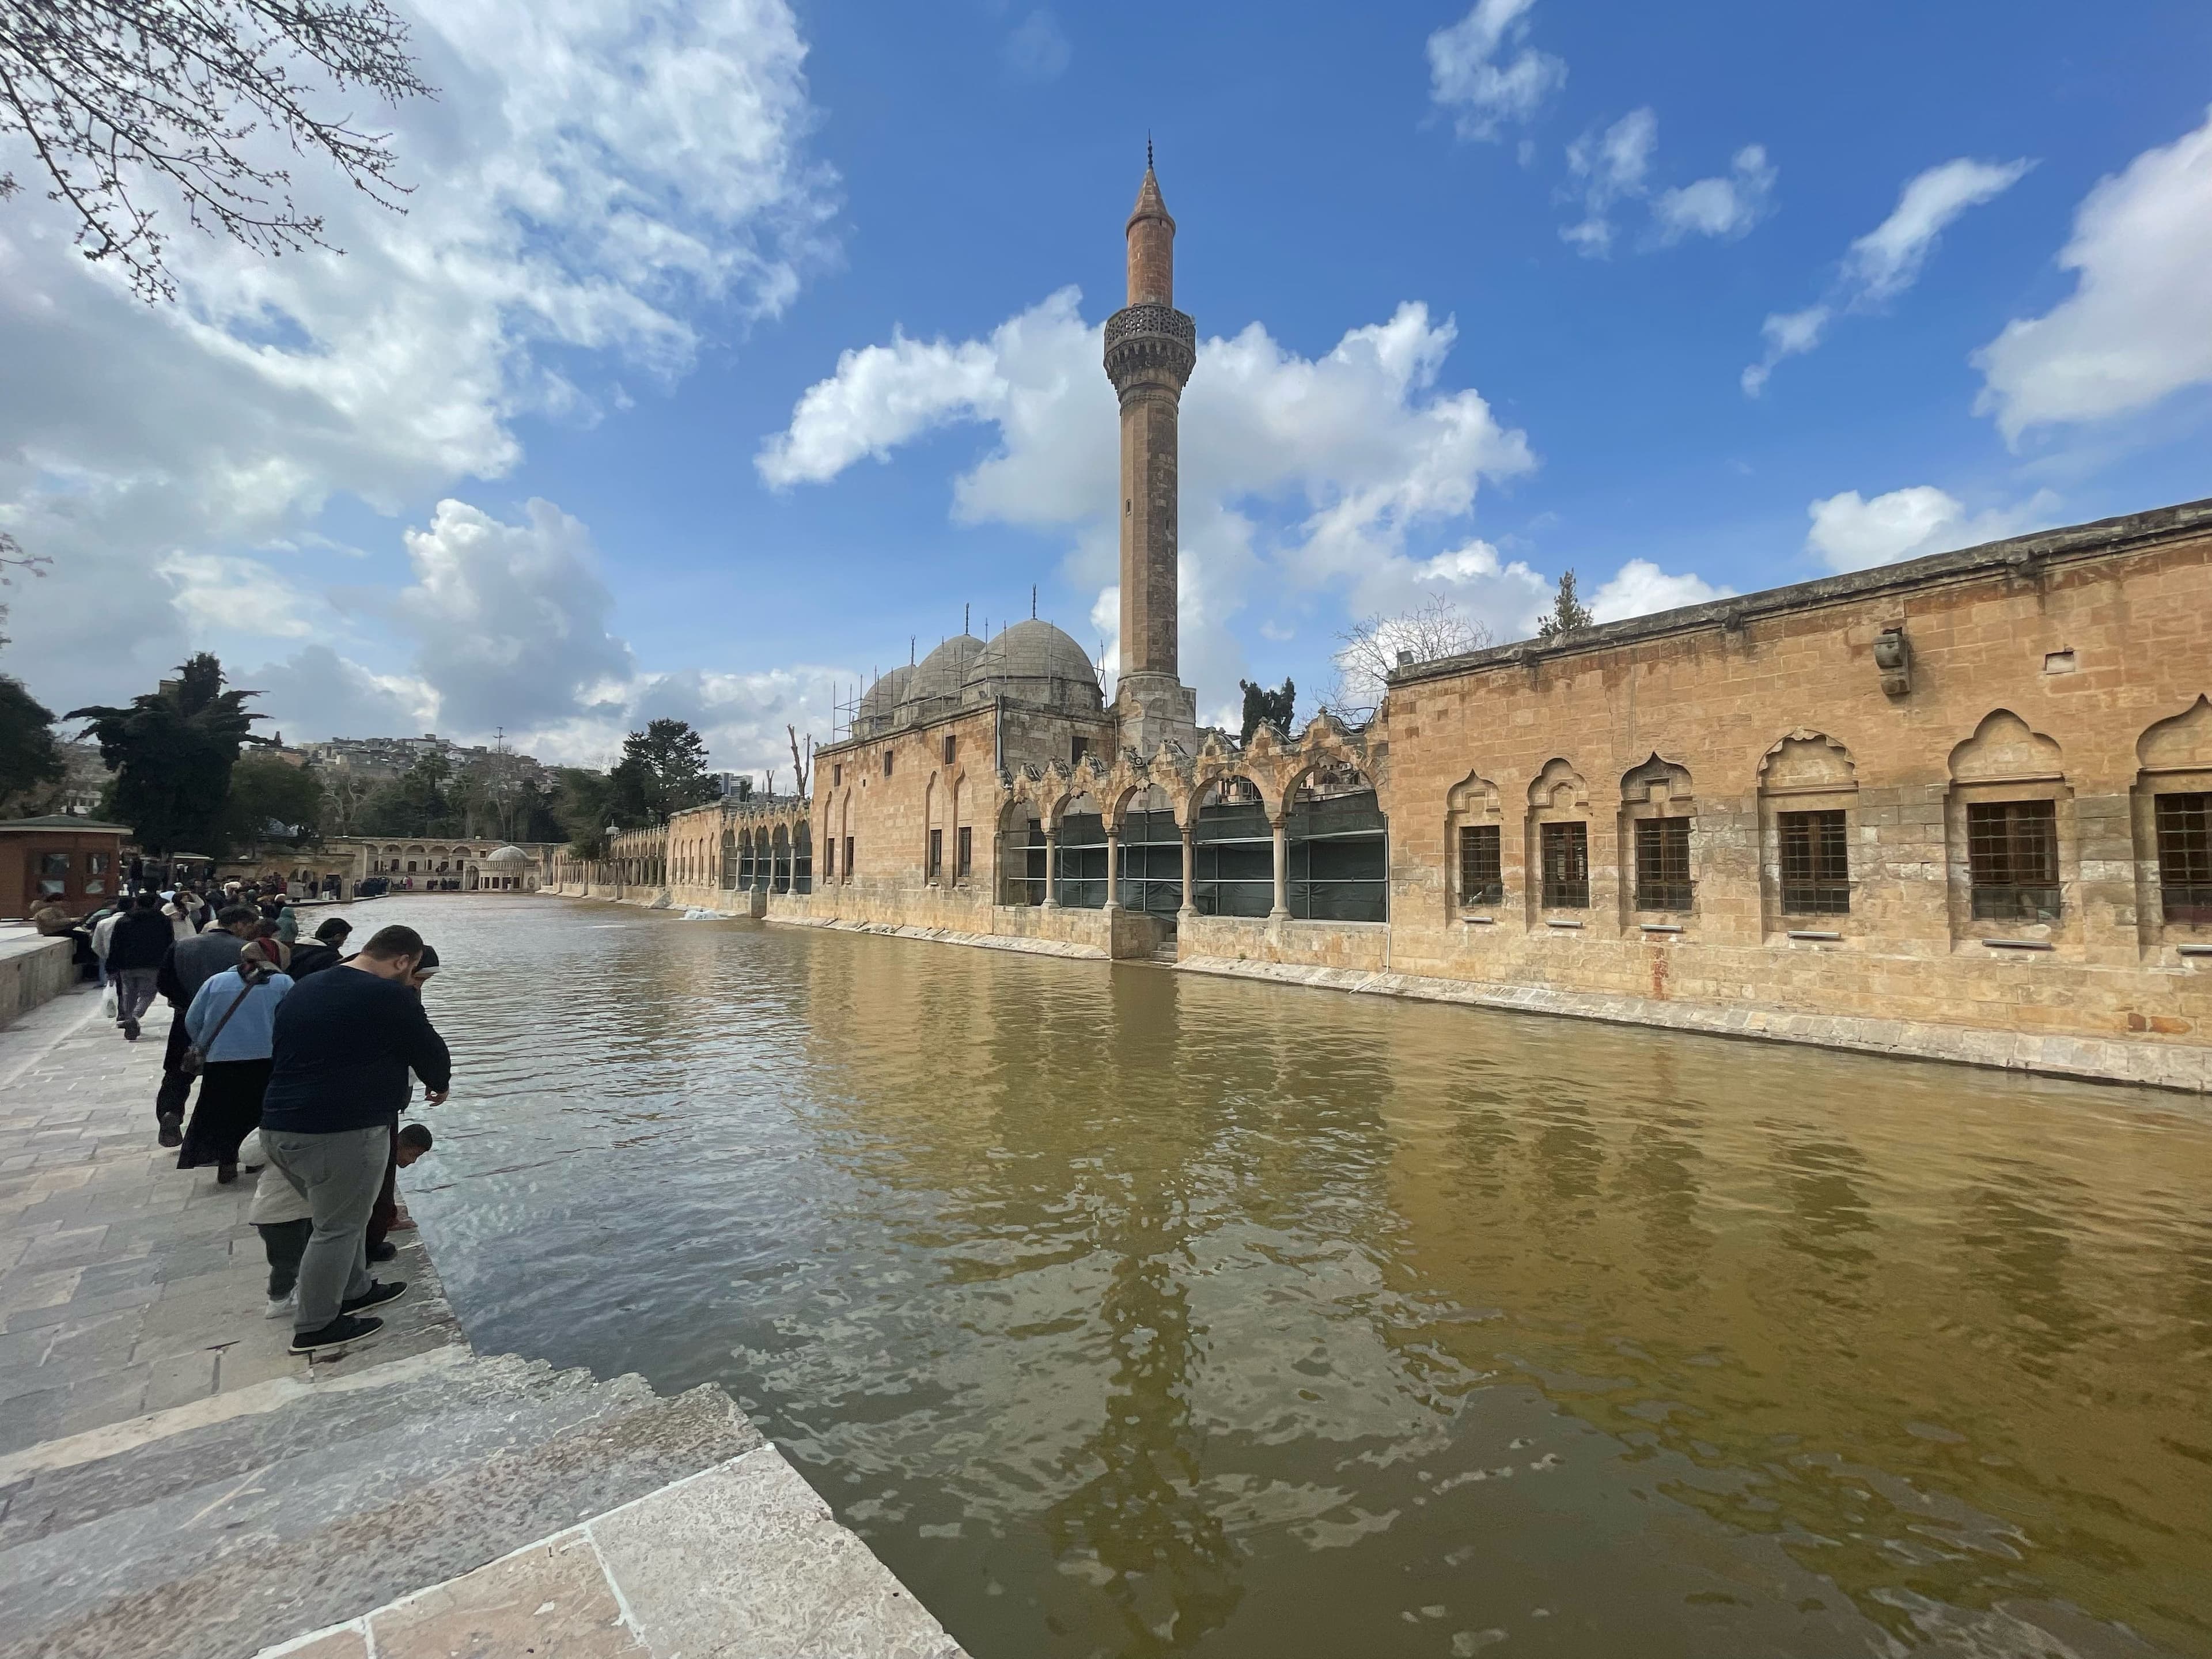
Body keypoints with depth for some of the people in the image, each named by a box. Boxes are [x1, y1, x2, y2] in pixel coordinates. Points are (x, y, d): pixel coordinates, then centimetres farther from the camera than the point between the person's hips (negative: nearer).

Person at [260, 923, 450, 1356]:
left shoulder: (304, 991, 14)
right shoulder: (390, 996, -13)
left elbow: (286, 1053, 26)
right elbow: (429, 1050, -3)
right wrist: (439, 1085, 18)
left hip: (280, 1127, 9)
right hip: (343, 1131, -9)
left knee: (344, 1216, 24)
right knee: (338, 1228, 7)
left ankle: (354, 1291, 37)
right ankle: (315, 1328, 18)